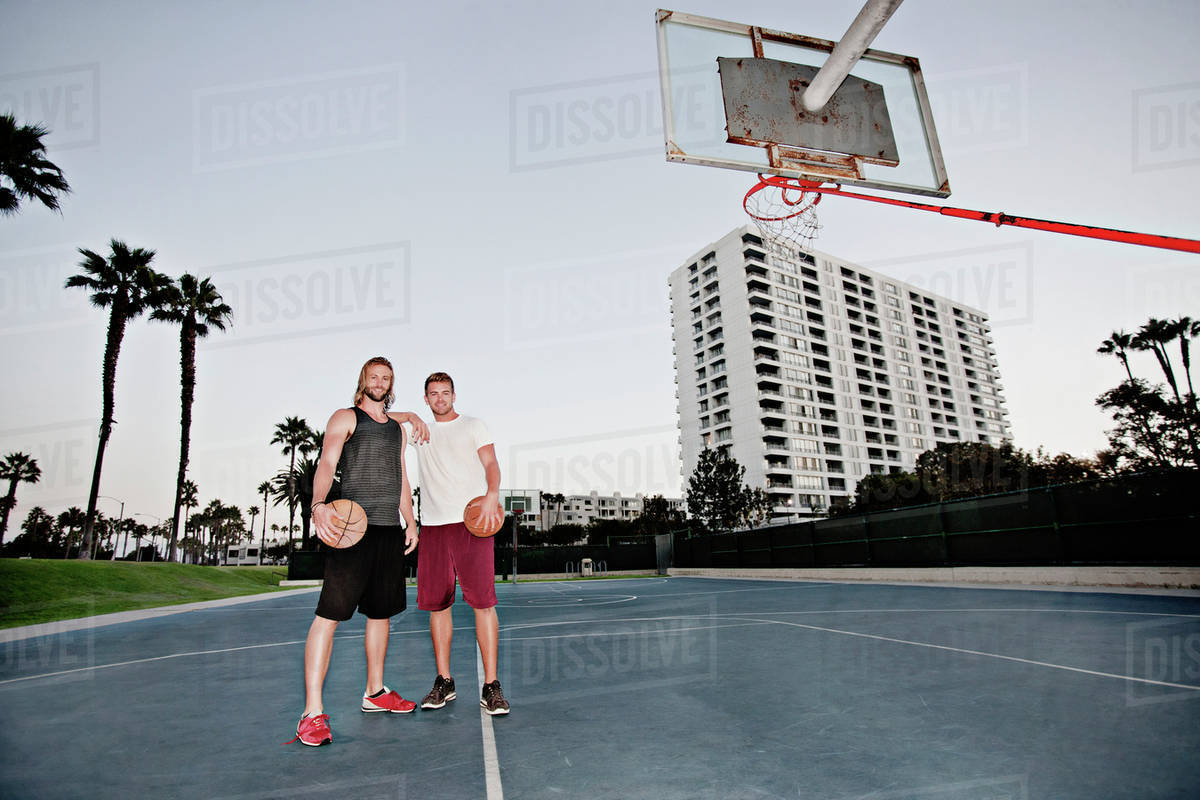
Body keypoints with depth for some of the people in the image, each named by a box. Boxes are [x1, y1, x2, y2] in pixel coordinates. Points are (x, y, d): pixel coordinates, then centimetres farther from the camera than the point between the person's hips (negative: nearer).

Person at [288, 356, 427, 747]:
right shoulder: (345, 418, 3)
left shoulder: (397, 425, 21)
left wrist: (410, 521, 17)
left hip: (390, 529, 7)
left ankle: (375, 692, 26)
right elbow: (326, 464, -11)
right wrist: (319, 505, -29)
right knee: (329, 613, -11)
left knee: (381, 612, 13)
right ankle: (313, 712, -8)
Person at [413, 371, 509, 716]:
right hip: (432, 524, 4)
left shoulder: (472, 426, 11)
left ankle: (491, 687, -6)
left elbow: (491, 464, 1)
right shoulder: (420, 432, 21)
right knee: (436, 603, 3)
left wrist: (491, 495, -18)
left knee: (483, 601, -10)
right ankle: (443, 681, 16)